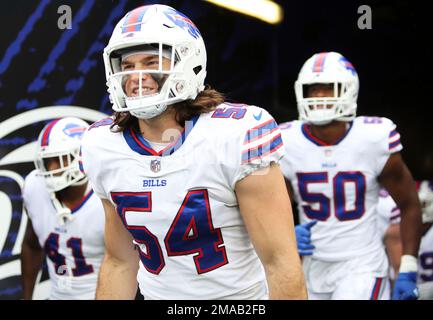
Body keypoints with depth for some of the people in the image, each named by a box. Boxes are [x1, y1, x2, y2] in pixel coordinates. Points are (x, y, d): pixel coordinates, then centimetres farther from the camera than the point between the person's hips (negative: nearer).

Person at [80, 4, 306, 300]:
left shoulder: (236, 134, -22)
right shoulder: (104, 146, -6)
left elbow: (281, 263, -20)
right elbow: (120, 262, 4)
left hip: (242, 293, -4)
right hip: (158, 293, 4)